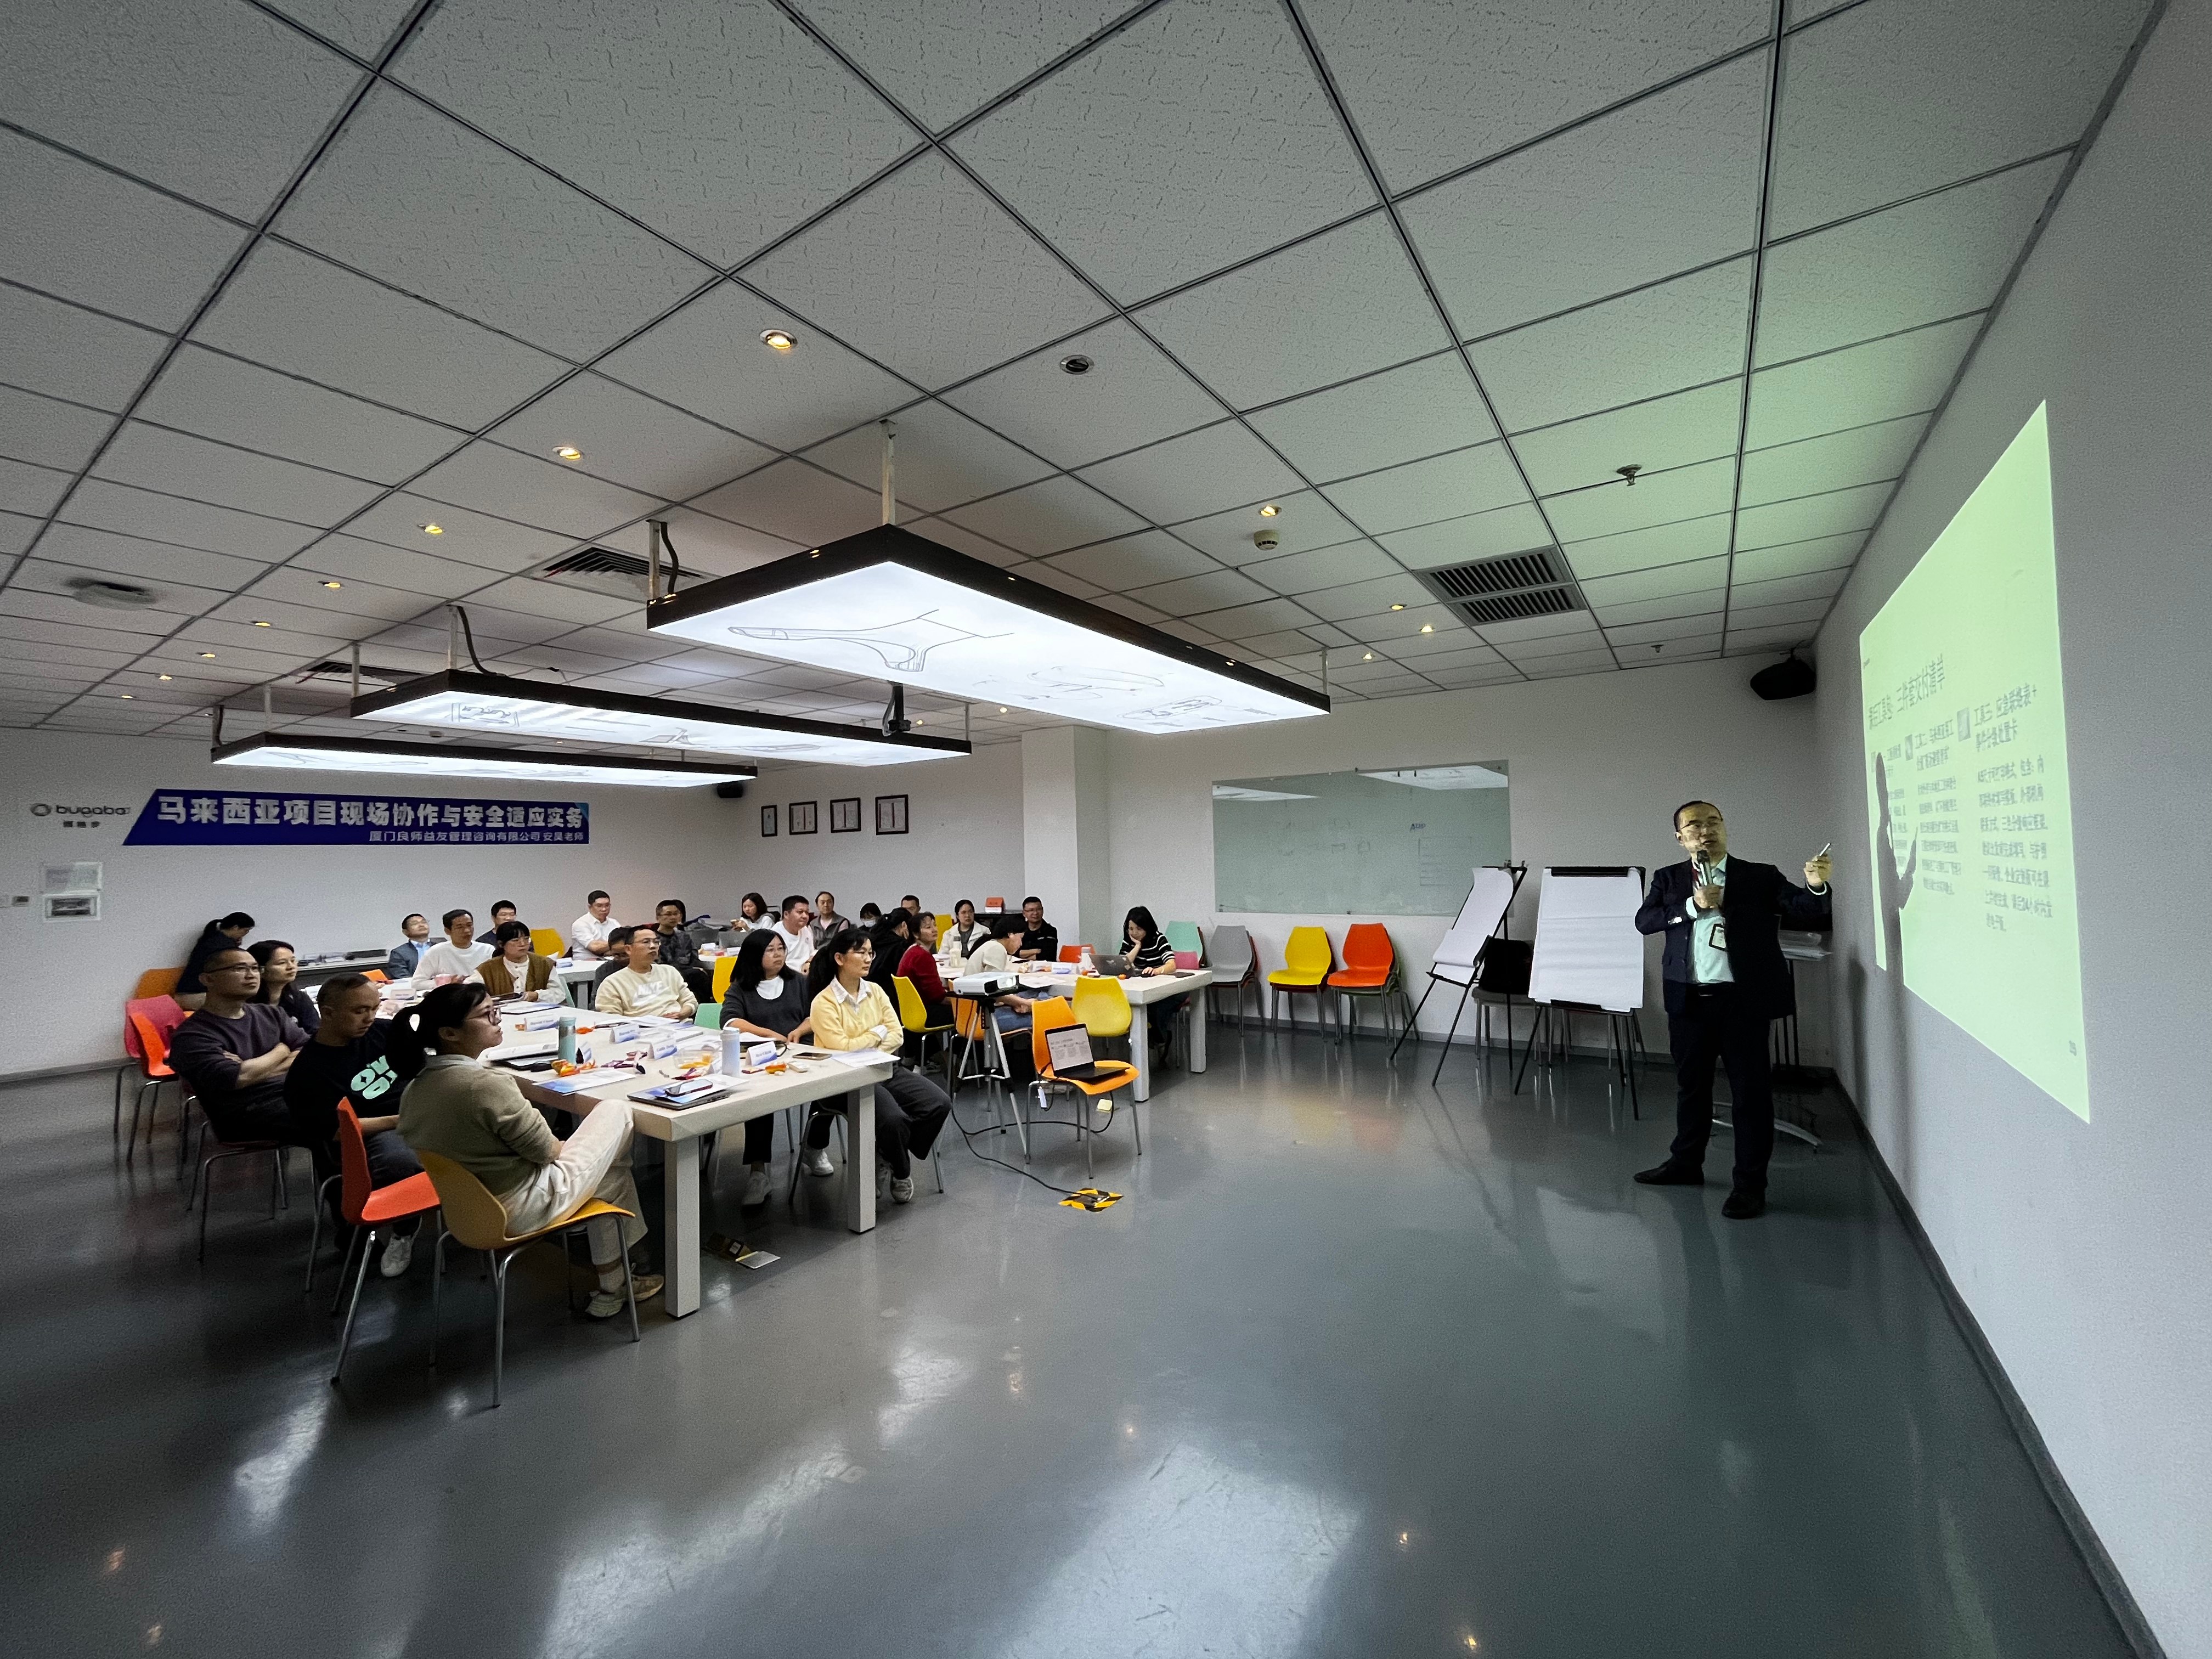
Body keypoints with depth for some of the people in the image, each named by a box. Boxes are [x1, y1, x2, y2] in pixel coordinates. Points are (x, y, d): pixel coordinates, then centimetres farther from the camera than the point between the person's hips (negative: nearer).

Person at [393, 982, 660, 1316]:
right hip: (520, 1212, -9)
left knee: (607, 1175, 23)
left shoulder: (415, 1088, -2)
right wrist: (563, 1146, 5)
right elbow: (547, 1151, -18)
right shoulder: (487, 1086, -30)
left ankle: (611, 1289, 32)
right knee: (617, 1110, 4)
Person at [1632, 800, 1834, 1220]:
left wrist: (1816, 886, -31)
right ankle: (1686, 1163, 33)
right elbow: (1644, 920, -6)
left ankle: (1750, 1183, 17)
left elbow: (1806, 913, -11)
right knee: (1691, 1084, 17)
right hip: (1687, 998, 3)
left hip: (1742, 999, -3)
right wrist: (1692, 906, -18)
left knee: (1750, 1090, 5)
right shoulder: (1669, 879, 5)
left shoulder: (1761, 877, 0)